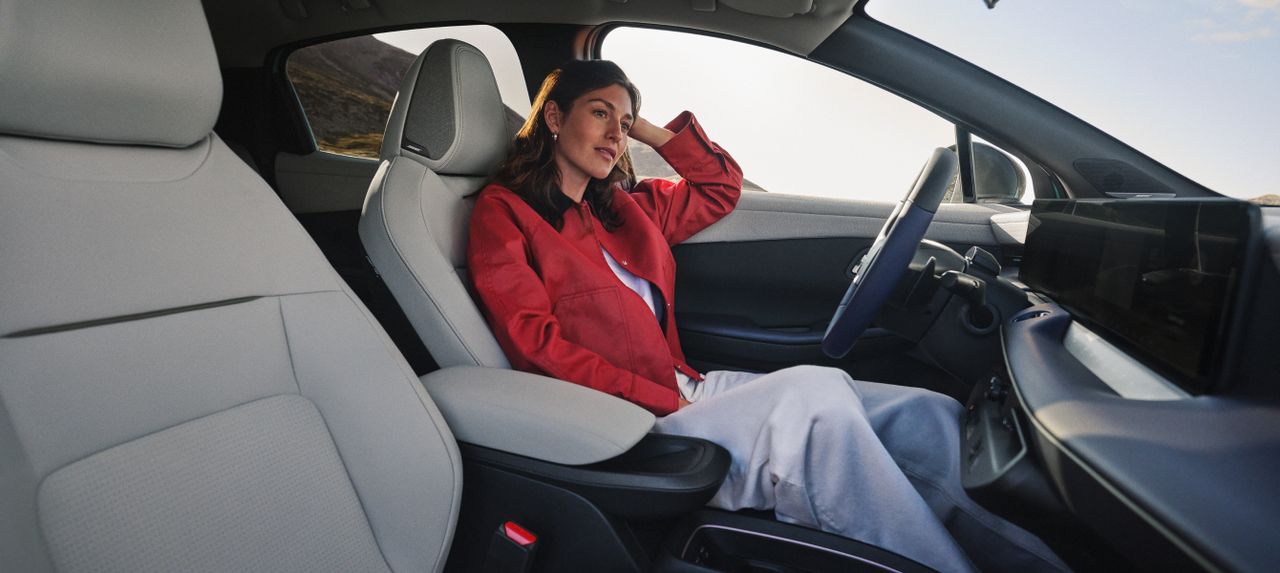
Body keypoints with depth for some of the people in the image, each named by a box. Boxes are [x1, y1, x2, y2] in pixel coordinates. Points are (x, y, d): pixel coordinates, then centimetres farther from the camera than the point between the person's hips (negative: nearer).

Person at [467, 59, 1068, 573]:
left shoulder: (626, 207, 21)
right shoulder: (504, 211, 2)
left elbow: (723, 185, 31)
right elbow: (537, 343, -10)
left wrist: (650, 130, 20)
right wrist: (668, 400, -16)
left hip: (682, 388, 7)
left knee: (926, 415, -8)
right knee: (813, 394, -31)